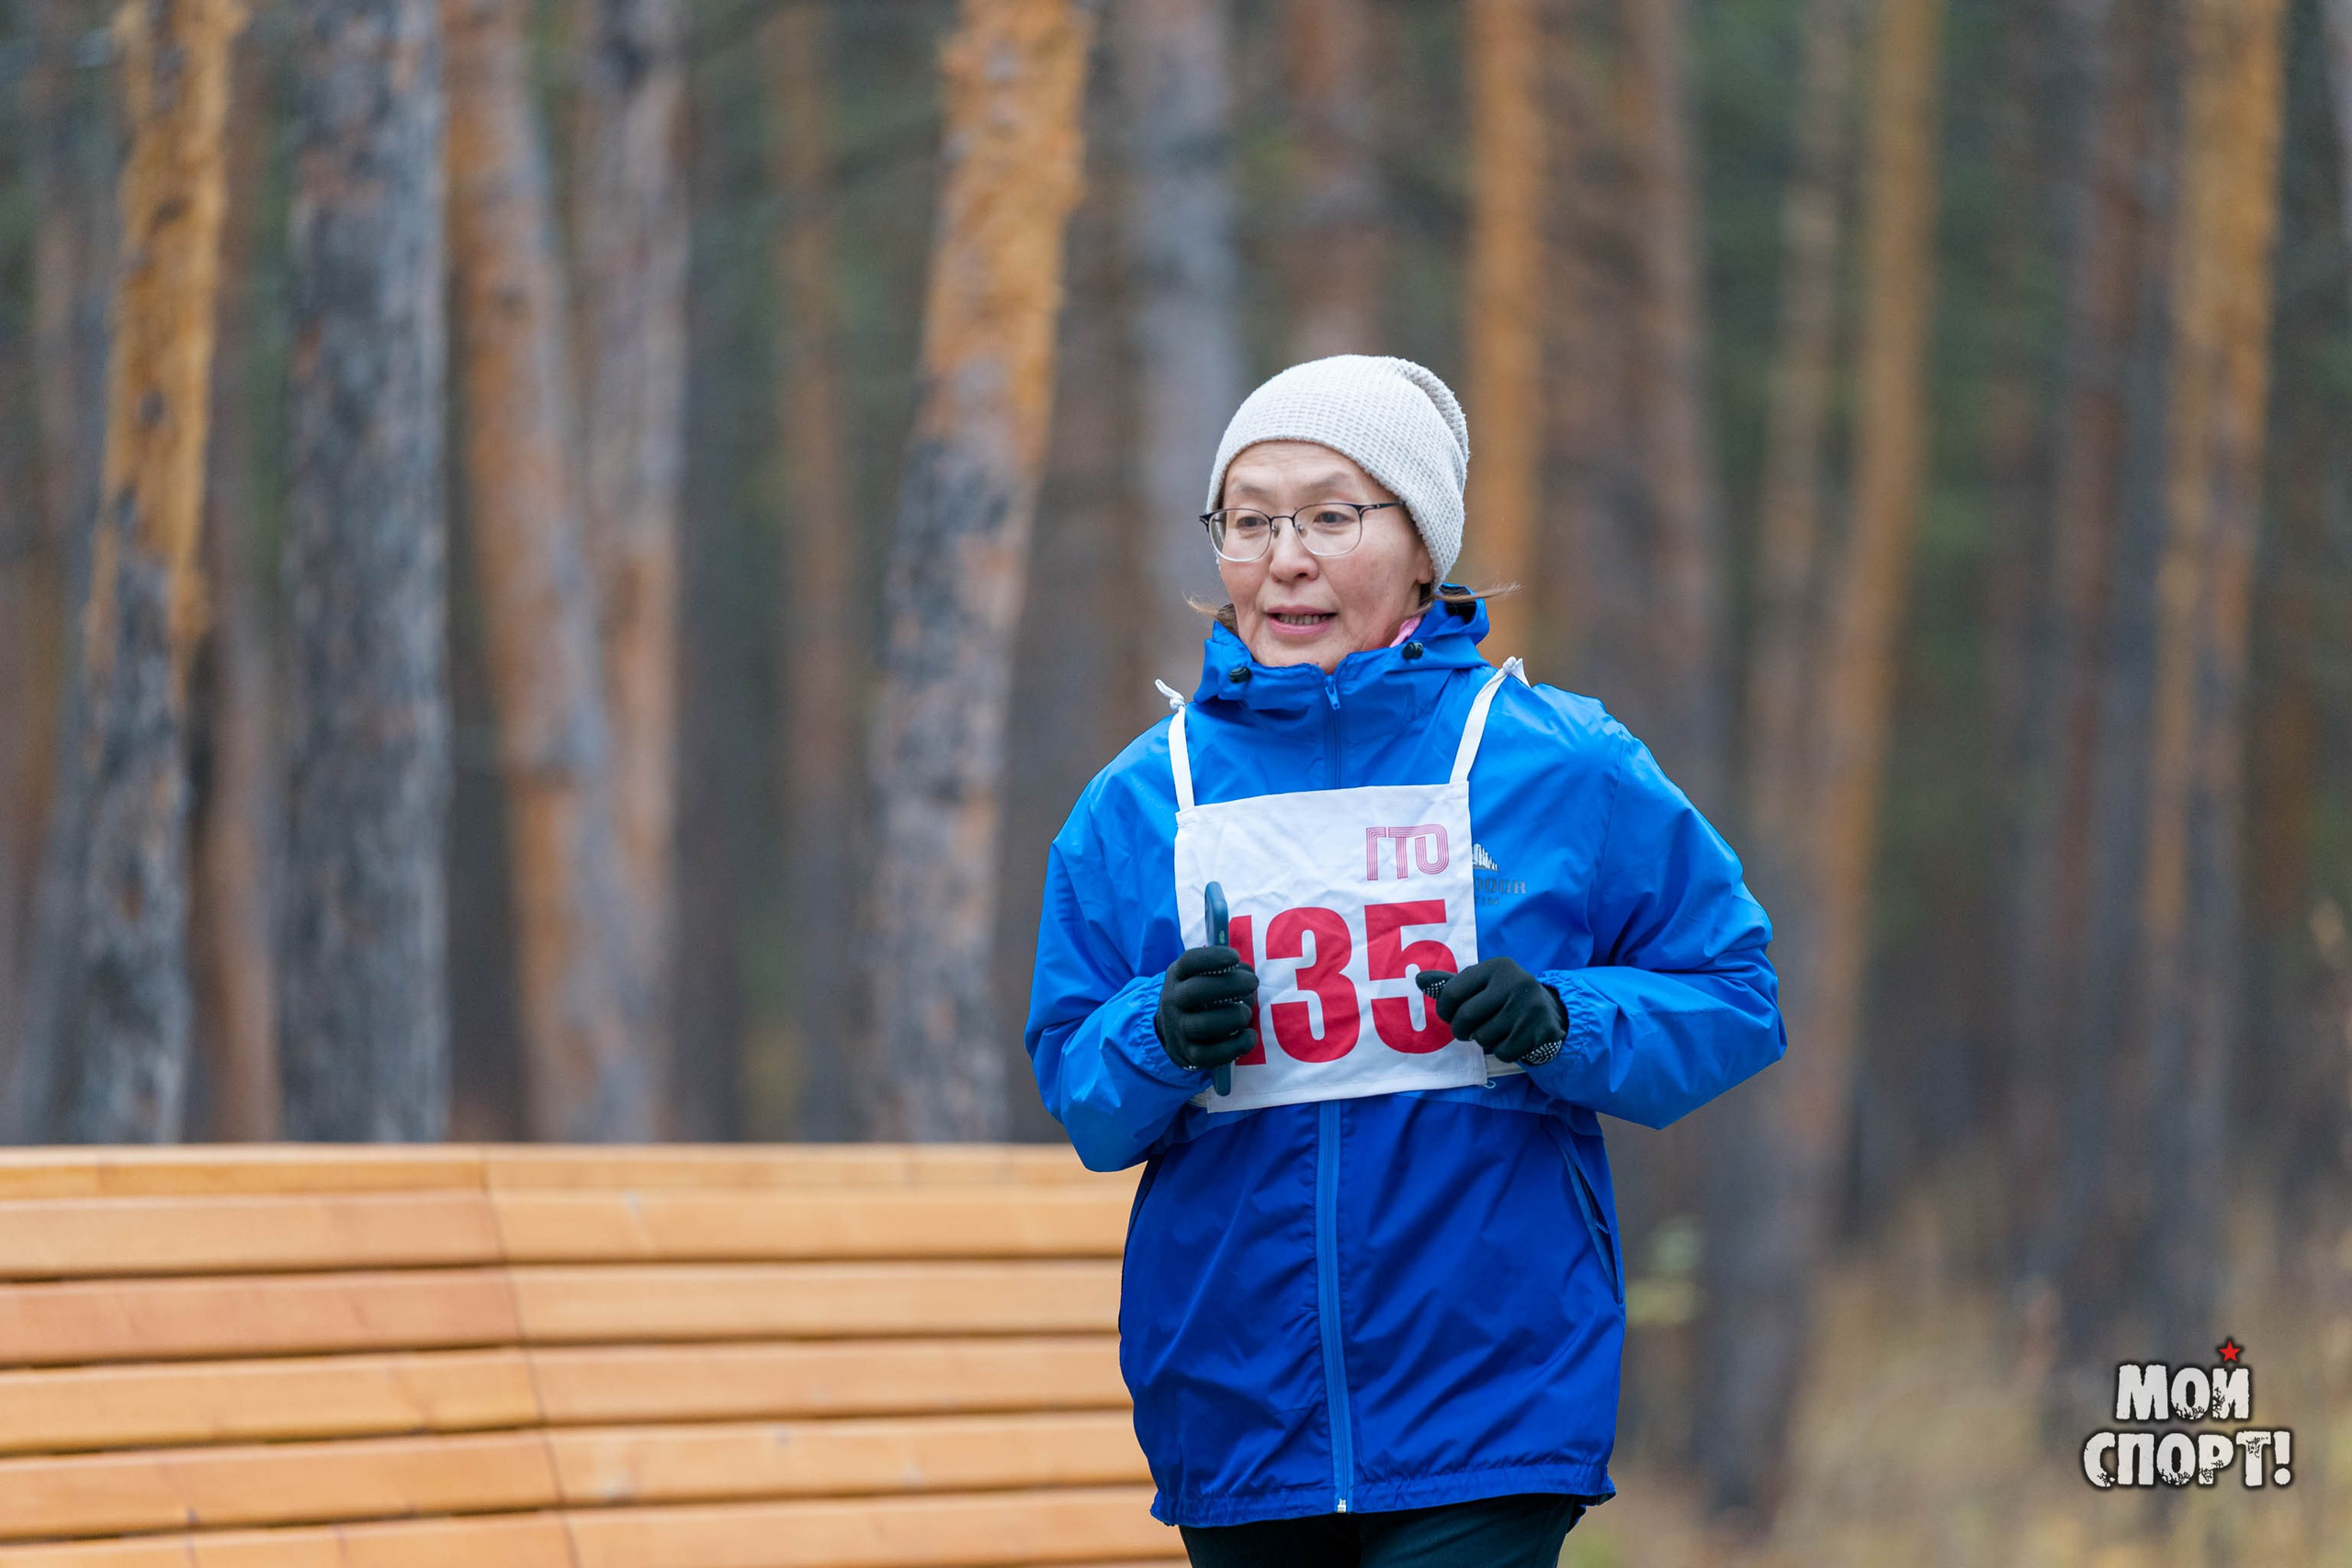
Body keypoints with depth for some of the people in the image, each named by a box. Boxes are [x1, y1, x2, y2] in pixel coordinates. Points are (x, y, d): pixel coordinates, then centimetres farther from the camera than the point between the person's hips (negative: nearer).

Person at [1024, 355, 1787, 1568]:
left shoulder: (1560, 765, 0)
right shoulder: (1140, 803, 6)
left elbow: (1733, 1001, 3)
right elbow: (1080, 1103, 8)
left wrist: (1563, 1024, -14)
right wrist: (1162, 1041, -13)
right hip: (1231, 1411, 3)